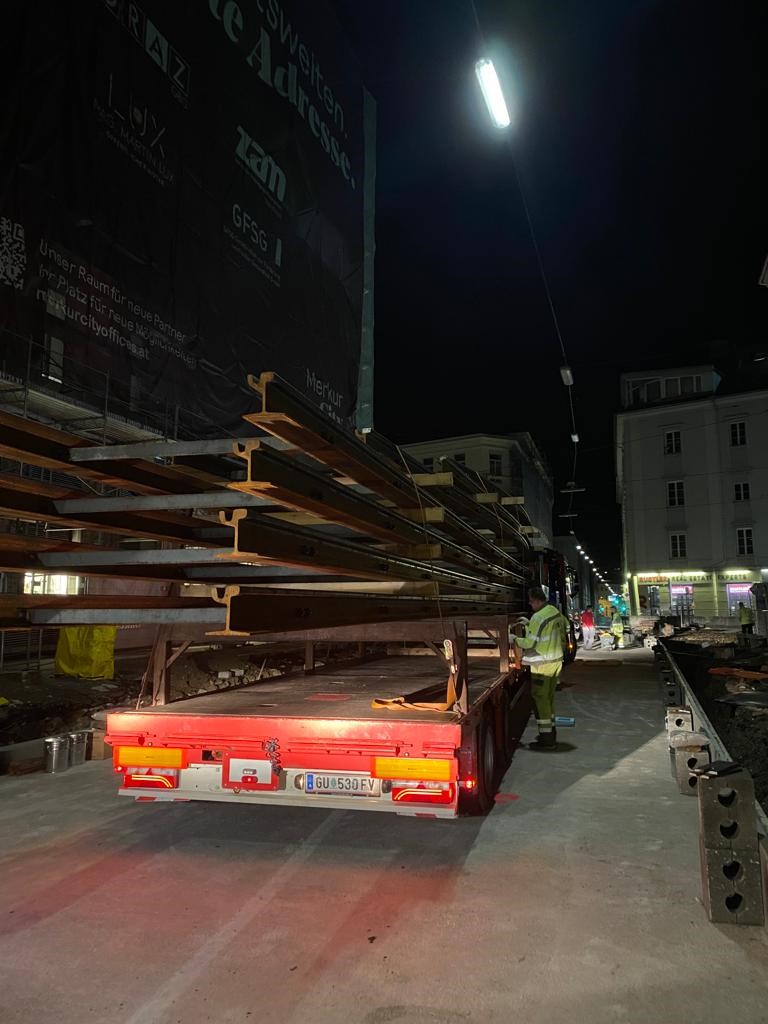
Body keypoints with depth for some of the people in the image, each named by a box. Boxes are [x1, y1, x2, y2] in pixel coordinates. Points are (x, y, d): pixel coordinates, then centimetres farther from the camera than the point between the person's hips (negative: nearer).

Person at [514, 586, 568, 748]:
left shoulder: (538, 617, -21)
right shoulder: (556, 612, 6)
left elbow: (530, 643, -20)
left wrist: (515, 639, -4)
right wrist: (528, 625, 18)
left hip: (542, 664, -9)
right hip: (556, 660, 9)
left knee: (540, 698, -1)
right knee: (549, 697, 18)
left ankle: (546, 737, 1)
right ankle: (551, 732, 27)